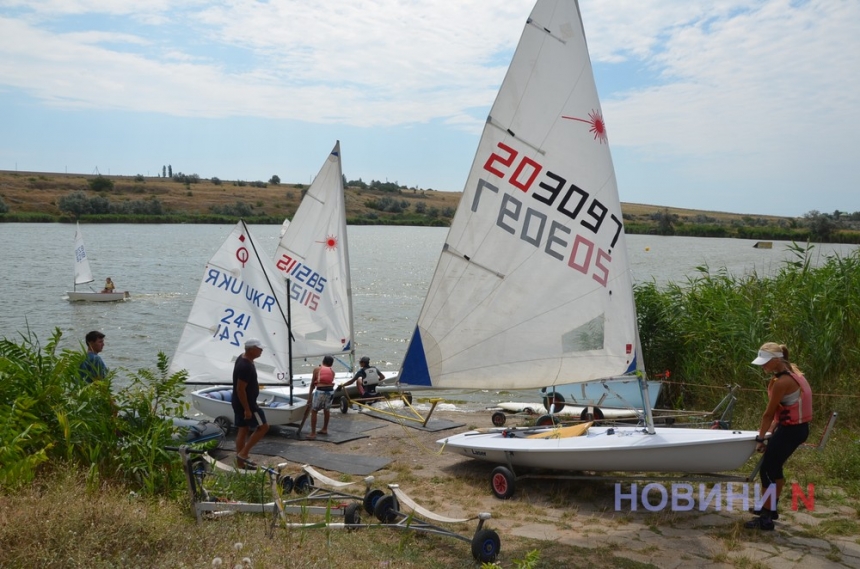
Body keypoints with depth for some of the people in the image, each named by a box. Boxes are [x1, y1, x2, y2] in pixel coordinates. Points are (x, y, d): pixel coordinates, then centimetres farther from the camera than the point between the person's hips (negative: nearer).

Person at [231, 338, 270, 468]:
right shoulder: (245, 366, -26)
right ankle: (243, 453, 2)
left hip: (239, 402, 10)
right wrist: (247, 409, -23)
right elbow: (240, 389, -26)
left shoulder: (242, 359, 6)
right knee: (263, 426, 1)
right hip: (245, 403, -10)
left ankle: (240, 463, 21)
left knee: (243, 430, 14)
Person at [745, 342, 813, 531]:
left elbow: (769, 413, -15)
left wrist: (760, 438, -5)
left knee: (767, 469, -3)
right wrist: (771, 429, 10)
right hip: (797, 427, 9)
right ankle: (771, 508, 36)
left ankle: (766, 518, 3)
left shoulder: (781, 382, -23)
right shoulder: (791, 371, 6)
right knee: (774, 467, 21)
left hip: (791, 430, -9)